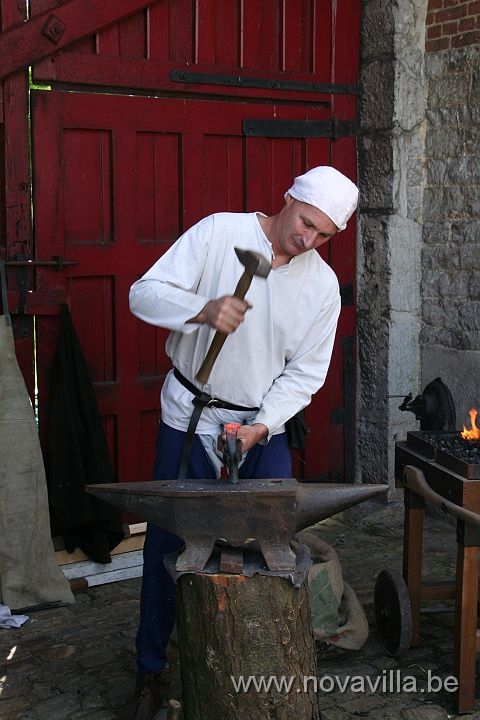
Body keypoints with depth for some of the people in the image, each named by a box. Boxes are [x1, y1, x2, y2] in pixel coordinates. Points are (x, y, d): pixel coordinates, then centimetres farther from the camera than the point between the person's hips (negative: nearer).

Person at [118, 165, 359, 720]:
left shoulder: (323, 285, -4)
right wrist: (203, 310, -36)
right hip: (189, 418, -2)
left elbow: (304, 372, -2)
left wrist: (260, 427, -17)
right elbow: (145, 293, -17)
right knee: (167, 542, 2)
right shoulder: (220, 232, -13)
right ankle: (150, 674, 18)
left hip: (263, 424, 2)